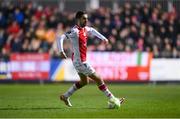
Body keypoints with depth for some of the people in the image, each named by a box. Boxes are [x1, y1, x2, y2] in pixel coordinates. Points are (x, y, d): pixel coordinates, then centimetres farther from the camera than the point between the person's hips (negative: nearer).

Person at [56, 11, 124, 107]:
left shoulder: (85, 29, 7)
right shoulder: (75, 31, -20)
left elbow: (92, 30, 30)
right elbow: (60, 38, -27)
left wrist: (103, 38, 24)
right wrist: (61, 51, -34)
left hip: (81, 61, 10)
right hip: (79, 61, -10)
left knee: (84, 81, 24)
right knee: (98, 79, -4)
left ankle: (65, 96, 29)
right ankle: (112, 99, 4)